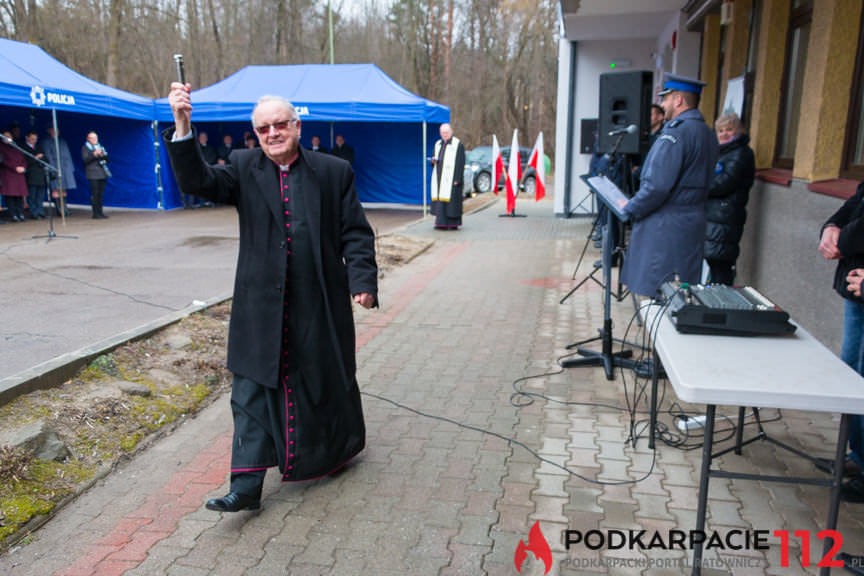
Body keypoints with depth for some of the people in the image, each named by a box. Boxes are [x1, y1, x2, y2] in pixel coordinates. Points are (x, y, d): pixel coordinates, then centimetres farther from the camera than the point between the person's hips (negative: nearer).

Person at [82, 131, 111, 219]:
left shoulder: (100, 147, 21)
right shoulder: (85, 148, 5)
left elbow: (107, 160, 18)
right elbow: (85, 159, -9)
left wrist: (104, 155, -3)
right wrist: (94, 154, -20)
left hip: (102, 174, 5)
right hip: (93, 174, -5)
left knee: (100, 194, 5)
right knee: (94, 193, -10)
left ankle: (100, 212, 10)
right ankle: (95, 213, -8)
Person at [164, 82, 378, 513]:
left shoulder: (334, 172, 1)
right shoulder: (244, 169, 5)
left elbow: (356, 233, 1)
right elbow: (197, 182, -9)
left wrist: (363, 281, -11)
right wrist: (182, 128, -22)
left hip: (319, 303, -1)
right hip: (261, 305, 1)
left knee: (327, 380, 15)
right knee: (253, 388, 2)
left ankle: (346, 444, 42)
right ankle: (247, 485, 11)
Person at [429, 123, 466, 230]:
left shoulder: (458, 145, -6)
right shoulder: (438, 144, 15)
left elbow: (461, 163, -11)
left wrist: (457, 179, -18)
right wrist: (433, 161, -4)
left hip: (450, 178, -6)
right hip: (439, 177, 7)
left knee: (451, 199, -6)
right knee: (439, 200, 4)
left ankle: (452, 223, 0)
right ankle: (441, 222, 9)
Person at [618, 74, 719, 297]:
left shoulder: (675, 133, -16)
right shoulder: (708, 134, 14)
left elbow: (657, 185, -23)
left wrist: (630, 209, -8)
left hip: (666, 228, -9)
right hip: (693, 222, 9)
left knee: (658, 293, -4)